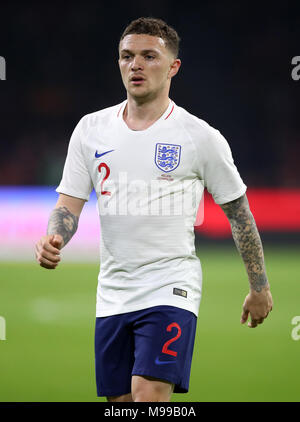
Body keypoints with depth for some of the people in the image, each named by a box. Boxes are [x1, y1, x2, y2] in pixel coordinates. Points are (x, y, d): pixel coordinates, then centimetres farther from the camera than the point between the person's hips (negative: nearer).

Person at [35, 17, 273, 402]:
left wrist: (259, 287, 8)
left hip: (171, 288, -5)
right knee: (122, 402, 7)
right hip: (113, 294, 5)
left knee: (150, 395, -20)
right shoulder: (91, 129, 6)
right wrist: (53, 241, -17)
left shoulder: (200, 137, -4)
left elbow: (238, 212, 4)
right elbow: (69, 203, 6)